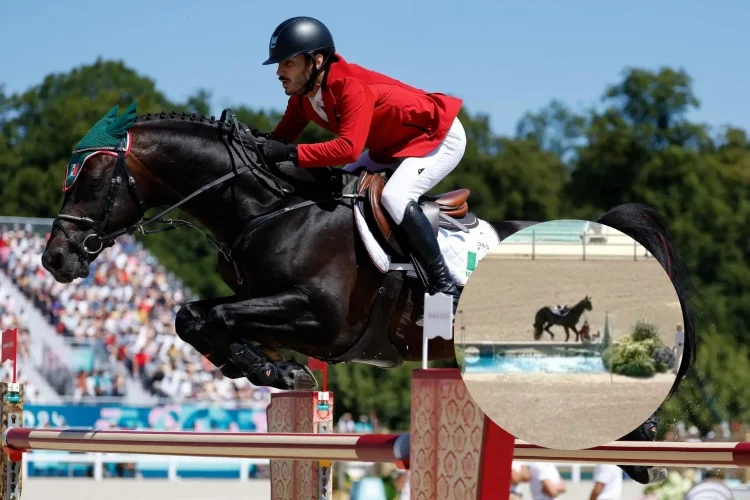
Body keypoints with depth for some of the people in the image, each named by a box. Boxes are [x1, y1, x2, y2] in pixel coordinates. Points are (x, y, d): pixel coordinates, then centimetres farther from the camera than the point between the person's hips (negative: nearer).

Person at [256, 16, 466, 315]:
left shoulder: (351, 87, -33)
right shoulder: (302, 97, -6)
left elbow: (348, 148, -43)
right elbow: (281, 139, -2)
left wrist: (291, 153, -45)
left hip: (438, 137, -10)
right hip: (390, 148, 10)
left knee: (395, 198, -29)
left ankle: (444, 285, -19)